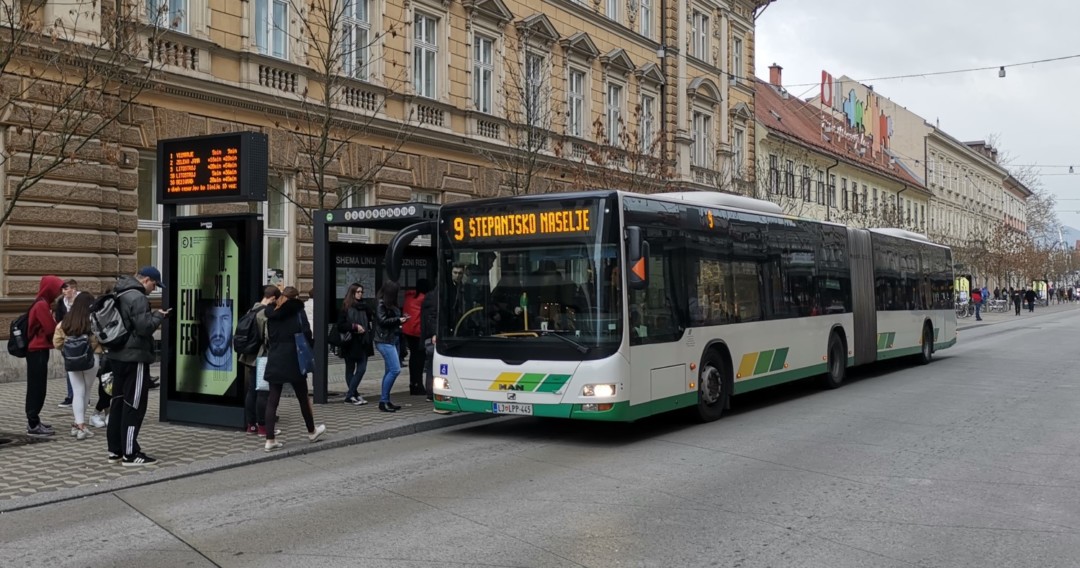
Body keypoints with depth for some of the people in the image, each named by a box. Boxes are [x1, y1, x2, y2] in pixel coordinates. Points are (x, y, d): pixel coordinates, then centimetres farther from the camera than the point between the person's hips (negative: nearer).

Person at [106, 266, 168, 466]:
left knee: (118, 402, 14)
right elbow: (144, 327, -22)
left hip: (116, 355, 10)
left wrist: (153, 315, 15)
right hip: (134, 357, -10)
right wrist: (158, 315, -6)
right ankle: (130, 453, -2)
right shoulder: (138, 298, -17)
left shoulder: (118, 295, 14)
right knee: (134, 405, -4)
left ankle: (115, 450, 20)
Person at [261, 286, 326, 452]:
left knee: (272, 400, 4)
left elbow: (269, 337, 9)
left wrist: (272, 351, 14)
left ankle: (270, 439, 1)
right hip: (293, 361, -3)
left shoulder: (272, 314, 7)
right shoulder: (298, 312, -6)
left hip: (274, 361, 4)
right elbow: (306, 334, -11)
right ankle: (312, 431, 28)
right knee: (303, 397, 13)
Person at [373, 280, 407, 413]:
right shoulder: (381, 304, -11)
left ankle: (386, 401, 17)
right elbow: (383, 320, -18)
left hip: (393, 339, 10)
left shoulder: (390, 304, 16)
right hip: (385, 341, -10)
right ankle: (383, 401, -10)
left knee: (390, 371, 11)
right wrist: (398, 320, -12)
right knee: (395, 370, -14)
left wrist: (402, 318, 6)